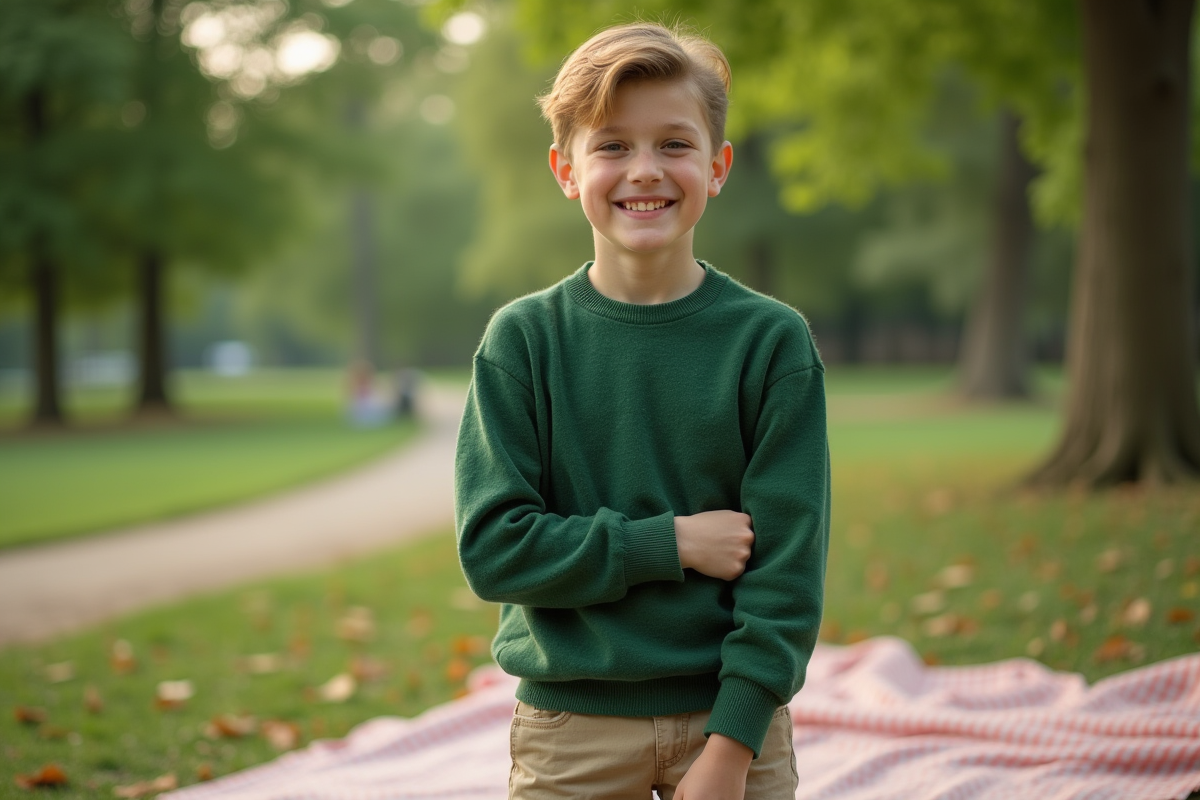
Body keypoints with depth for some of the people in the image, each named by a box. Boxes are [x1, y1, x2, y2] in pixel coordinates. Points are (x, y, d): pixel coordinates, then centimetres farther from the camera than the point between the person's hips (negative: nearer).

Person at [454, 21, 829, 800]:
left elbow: (788, 565, -6)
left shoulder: (773, 340, -4)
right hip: (571, 724, 0)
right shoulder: (522, 339, -2)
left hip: (730, 717, 0)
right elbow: (493, 546, -8)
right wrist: (670, 544, -15)